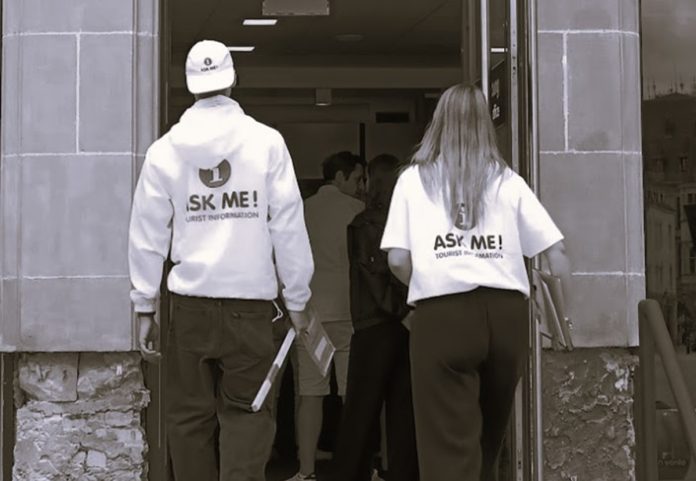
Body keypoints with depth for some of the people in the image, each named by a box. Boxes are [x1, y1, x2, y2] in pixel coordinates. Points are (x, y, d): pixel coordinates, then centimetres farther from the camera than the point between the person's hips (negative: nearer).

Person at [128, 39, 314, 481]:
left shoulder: (165, 149, 2)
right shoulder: (267, 142, -3)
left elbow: (148, 235, 4)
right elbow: (289, 227, -3)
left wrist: (145, 306, 11)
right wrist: (297, 299, 5)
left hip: (189, 303, 1)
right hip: (250, 300, -1)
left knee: (189, 414, 11)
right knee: (246, 411, 6)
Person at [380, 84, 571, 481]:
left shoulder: (414, 178, 10)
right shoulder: (507, 180, 14)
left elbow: (398, 260, 2)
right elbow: (556, 250, 7)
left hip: (442, 314, -3)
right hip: (506, 311, 3)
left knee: (450, 441, -2)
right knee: (491, 434, 21)